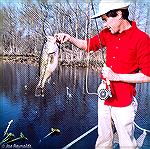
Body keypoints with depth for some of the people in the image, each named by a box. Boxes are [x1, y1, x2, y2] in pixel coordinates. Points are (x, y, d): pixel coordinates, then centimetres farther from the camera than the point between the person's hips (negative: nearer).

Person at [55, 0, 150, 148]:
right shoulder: (107, 33, 3)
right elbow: (88, 44, 15)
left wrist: (116, 76, -20)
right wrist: (69, 38, -2)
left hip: (123, 102, -5)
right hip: (104, 98, 6)